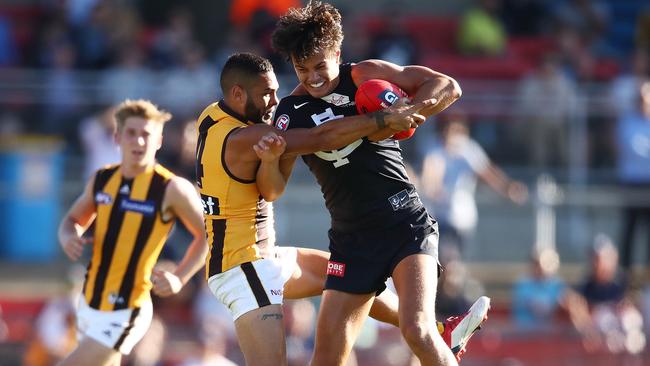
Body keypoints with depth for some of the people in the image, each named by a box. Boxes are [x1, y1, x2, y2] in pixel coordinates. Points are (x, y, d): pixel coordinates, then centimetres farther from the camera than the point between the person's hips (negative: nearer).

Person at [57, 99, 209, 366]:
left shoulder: (172, 189, -14)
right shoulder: (102, 180, 3)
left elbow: (208, 235, -4)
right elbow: (73, 220, 18)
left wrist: (179, 279, -16)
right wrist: (69, 238, -6)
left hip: (124, 314, -7)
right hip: (89, 304, 7)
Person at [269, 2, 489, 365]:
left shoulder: (364, 76, -4)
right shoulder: (290, 113, 5)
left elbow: (448, 87, -8)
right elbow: (274, 188, 5)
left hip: (405, 223, -4)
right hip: (351, 237, 4)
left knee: (417, 329, -24)